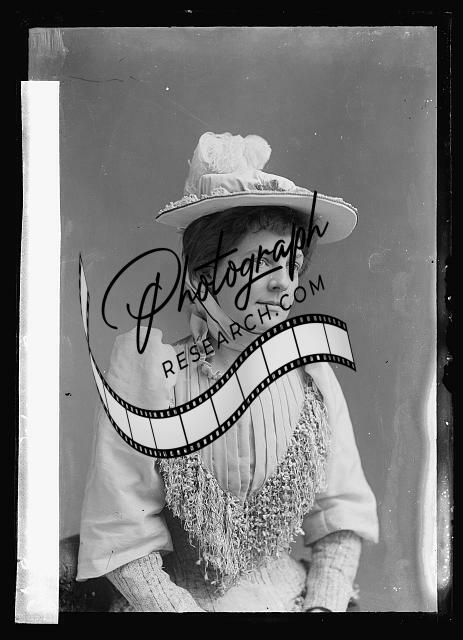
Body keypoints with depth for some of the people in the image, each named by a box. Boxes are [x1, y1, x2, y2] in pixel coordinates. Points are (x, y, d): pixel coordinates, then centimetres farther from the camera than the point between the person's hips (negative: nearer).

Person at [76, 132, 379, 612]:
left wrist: (323, 604, -11)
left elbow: (344, 519, 2)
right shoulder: (148, 362, -13)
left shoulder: (311, 374, -4)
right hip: (184, 599, -2)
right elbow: (122, 545, -12)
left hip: (296, 596, 3)